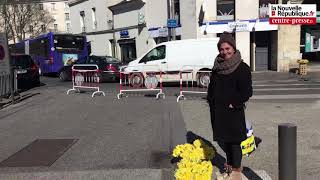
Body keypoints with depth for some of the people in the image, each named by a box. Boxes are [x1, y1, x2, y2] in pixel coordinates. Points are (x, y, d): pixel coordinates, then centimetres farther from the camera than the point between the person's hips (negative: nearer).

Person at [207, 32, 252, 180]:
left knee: (234, 141, 3)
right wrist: (211, 102, 7)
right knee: (222, 140, 15)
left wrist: (234, 104, -14)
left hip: (233, 112, -6)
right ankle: (230, 163, 36)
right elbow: (211, 87, 17)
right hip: (217, 112, 6)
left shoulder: (242, 68, -9)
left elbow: (247, 91, -13)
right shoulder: (217, 67, 8)